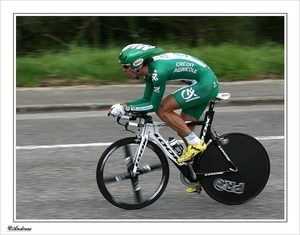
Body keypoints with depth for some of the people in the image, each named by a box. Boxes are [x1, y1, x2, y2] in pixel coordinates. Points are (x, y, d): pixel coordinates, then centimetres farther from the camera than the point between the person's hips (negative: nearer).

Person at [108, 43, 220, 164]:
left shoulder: (158, 71, -23)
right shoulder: (150, 69, 5)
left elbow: (153, 106, -17)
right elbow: (146, 100, 13)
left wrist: (127, 108, -12)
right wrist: (123, 105, 0)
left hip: (204, 84, -10)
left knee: (162, 110, -11)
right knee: (183, 131, 11)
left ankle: (196, 144, -7)